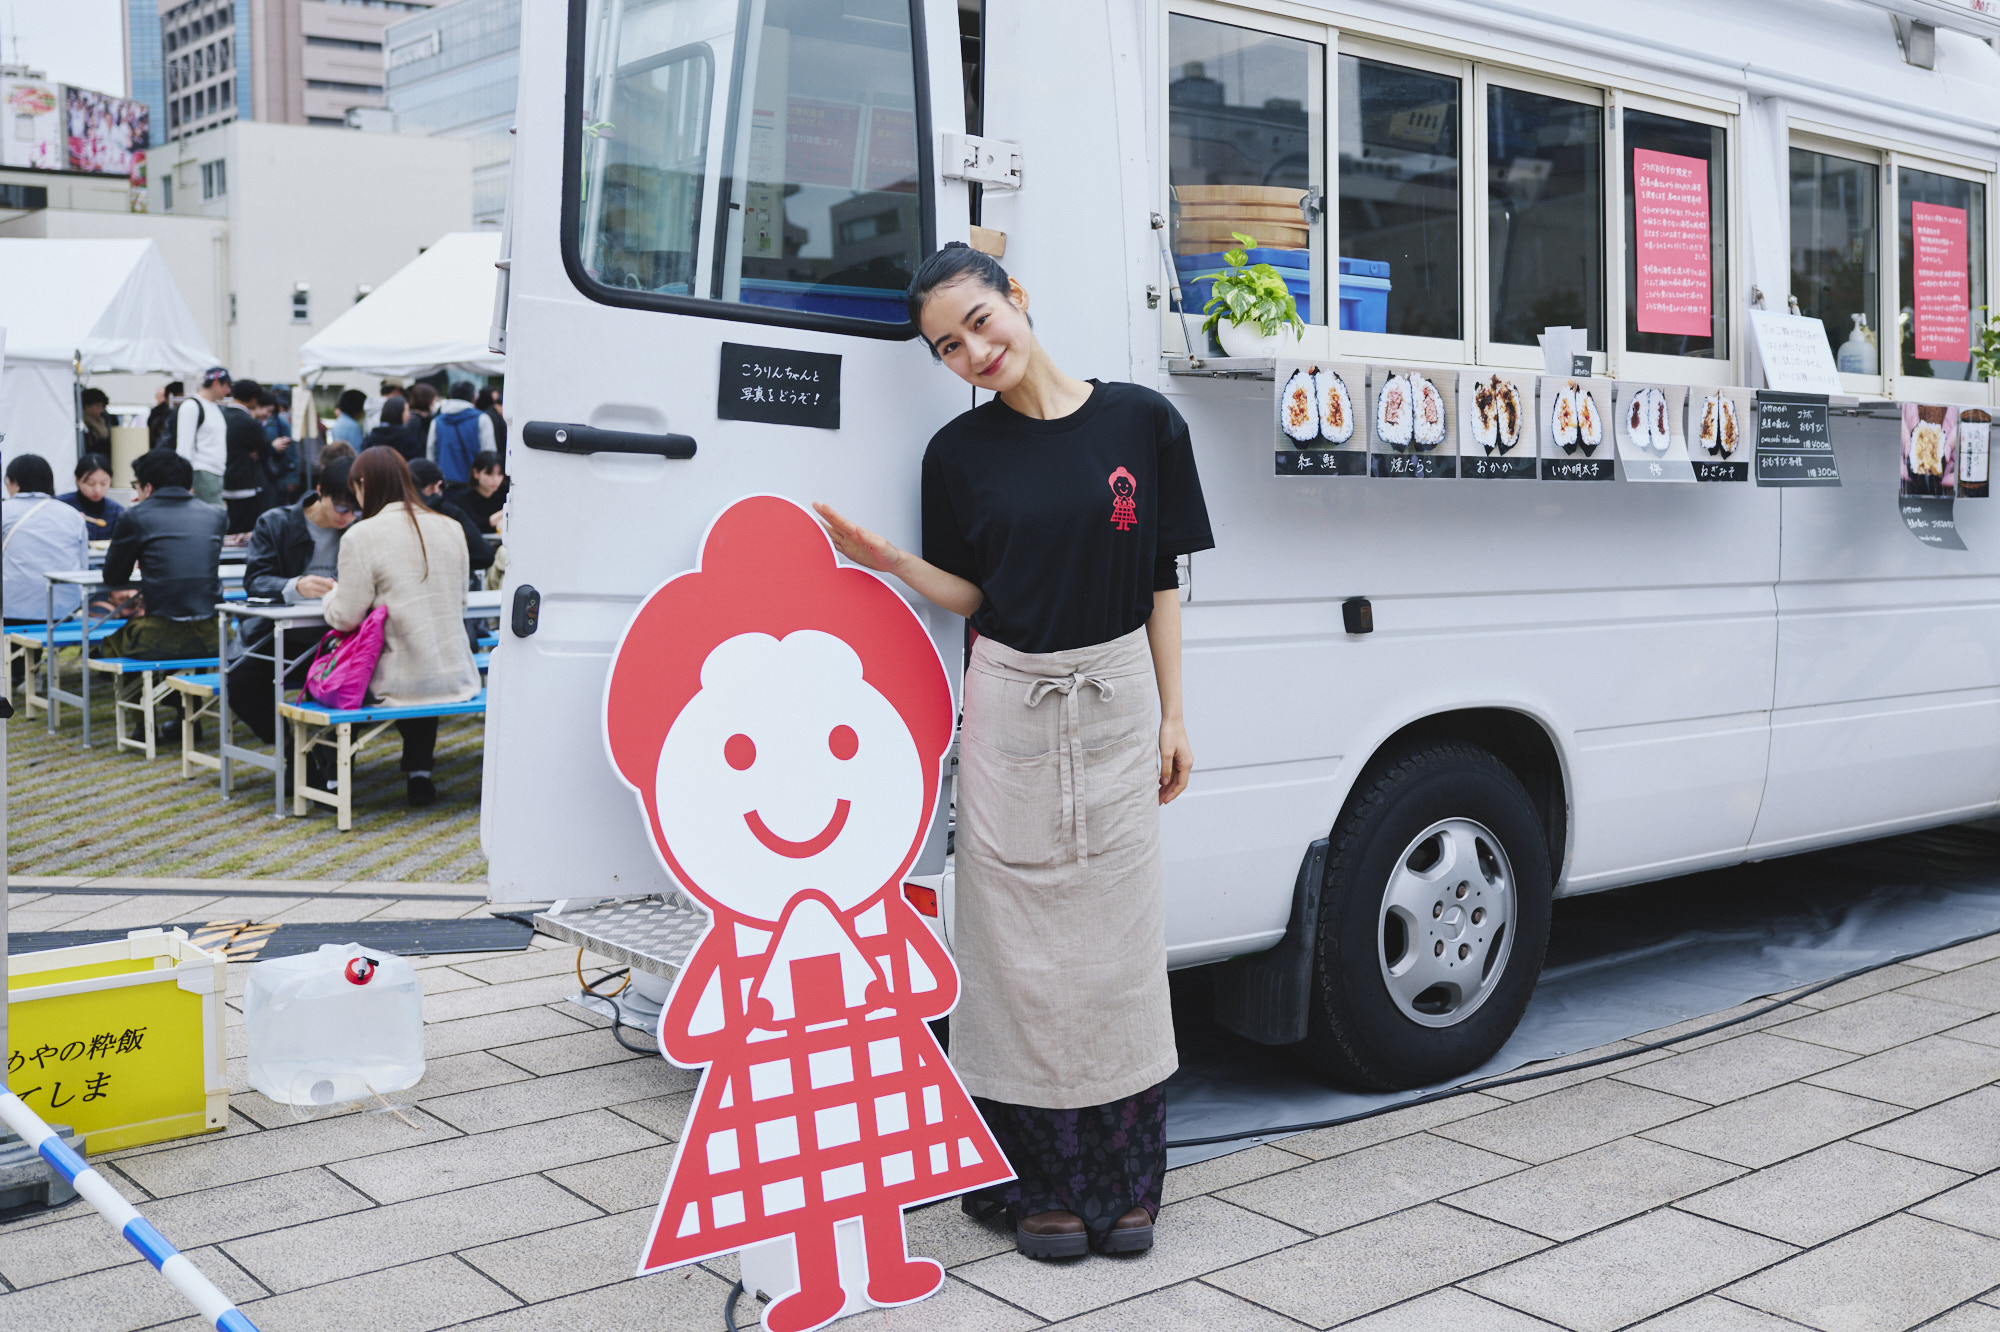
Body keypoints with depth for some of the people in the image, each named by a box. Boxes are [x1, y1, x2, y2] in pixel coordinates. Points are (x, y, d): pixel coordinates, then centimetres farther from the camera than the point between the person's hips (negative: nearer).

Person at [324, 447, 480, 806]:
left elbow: (345, 618, -9)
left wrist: (333, 595, 14)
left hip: (400, 683, -5)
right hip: (457, 678, 5)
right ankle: (419, 771, 33)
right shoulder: (451, 528, 5)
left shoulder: (360, 537, -10)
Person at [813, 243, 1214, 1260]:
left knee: (1115, 930, 6)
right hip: (1010, 700, 0)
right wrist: (888, 561, -10)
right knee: (1024, 939, 3)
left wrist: (1171, 717, 2)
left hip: (1117, 697, 0)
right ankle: (1041, 1178, 14)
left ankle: (1124, 1176, 18)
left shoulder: (1140, 422, -1)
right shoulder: (961, 451, 1)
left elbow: (1162, 584, 3)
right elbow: (971, 594, 6)